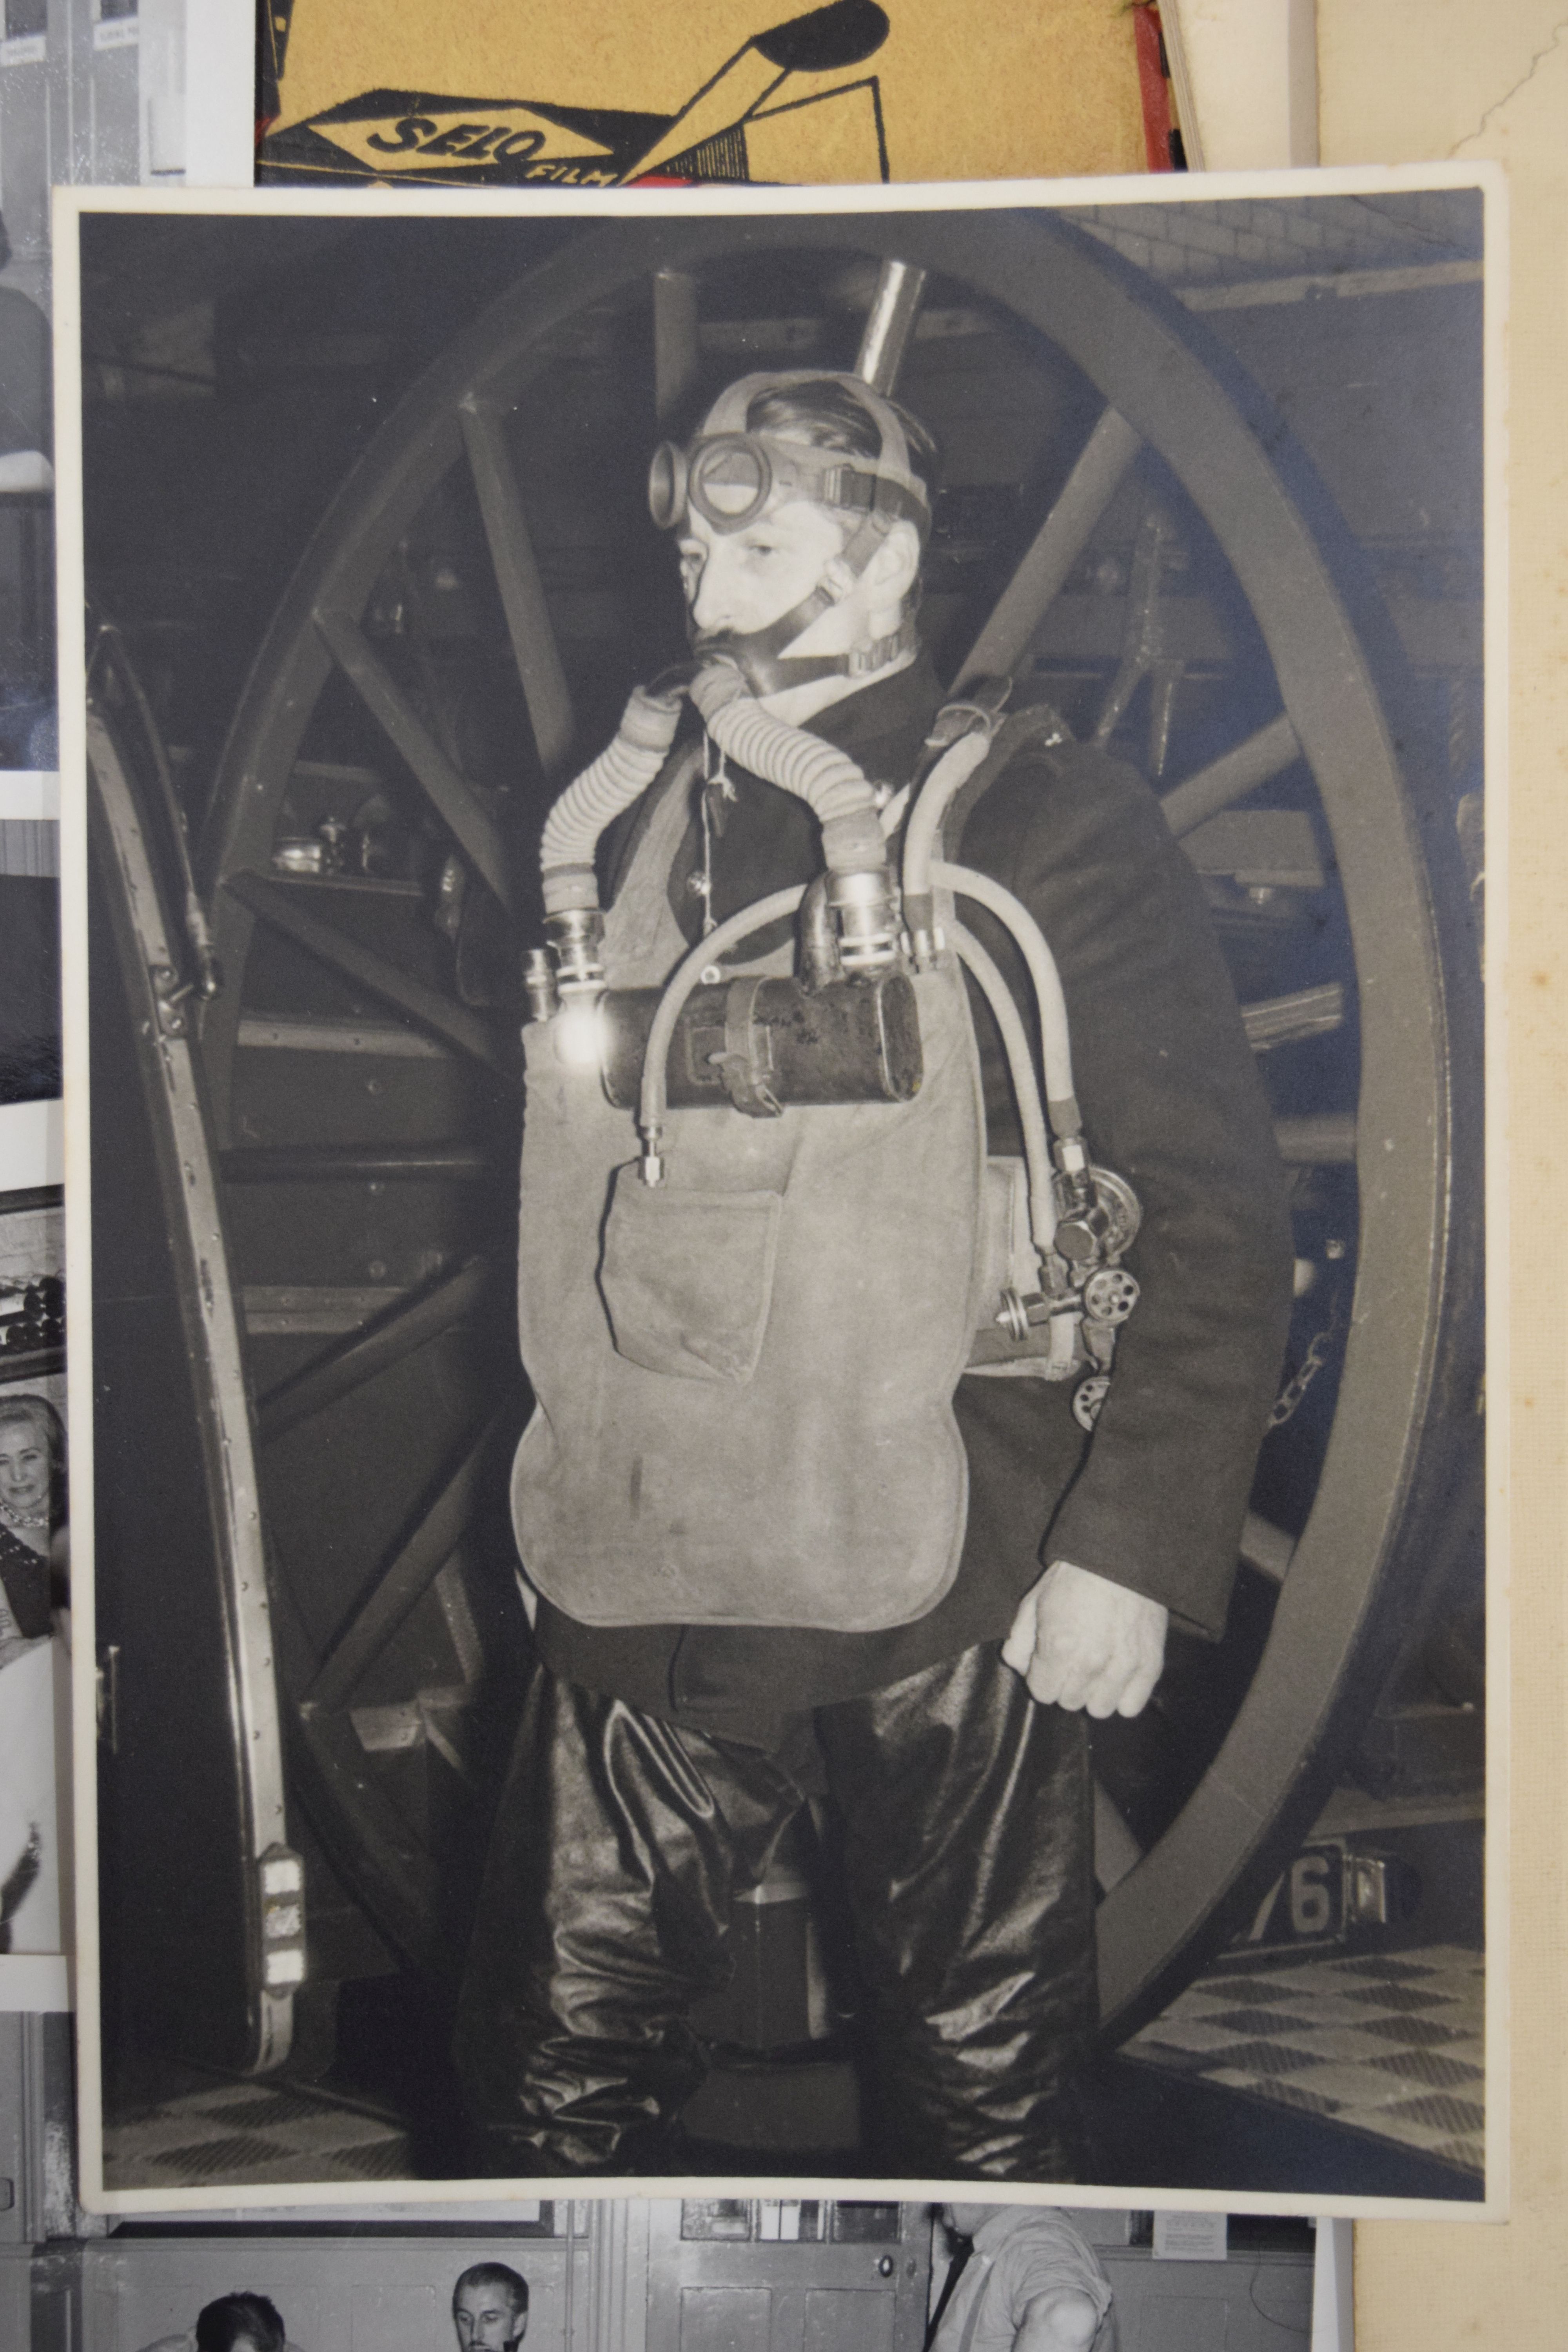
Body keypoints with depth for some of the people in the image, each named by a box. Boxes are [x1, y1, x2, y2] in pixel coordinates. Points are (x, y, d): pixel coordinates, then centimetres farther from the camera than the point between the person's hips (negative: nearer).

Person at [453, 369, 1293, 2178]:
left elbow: (1219, 1213, -8)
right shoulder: (660, 818, 10)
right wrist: (572, 1456, 14)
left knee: (983, 2086, 10)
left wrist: (1136, 1549, -14)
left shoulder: (1051, 820, -5)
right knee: (552, 2058, 9)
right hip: (658, 1568, 4)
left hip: (956, 1579, -4)